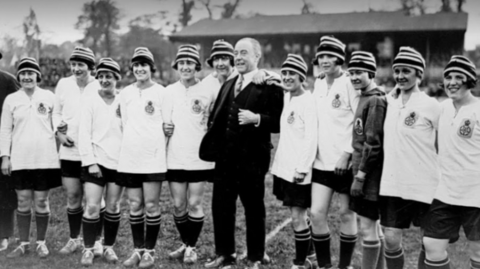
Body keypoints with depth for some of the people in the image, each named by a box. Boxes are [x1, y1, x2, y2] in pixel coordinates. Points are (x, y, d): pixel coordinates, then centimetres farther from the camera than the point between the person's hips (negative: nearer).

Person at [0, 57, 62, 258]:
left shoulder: (49, 97, 2)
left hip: (45, 159, -1)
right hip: (20, 160, 1)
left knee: (41, 202, 6)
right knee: (23, 202, 6)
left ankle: (41, 242, 20)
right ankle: (23, 243, 20)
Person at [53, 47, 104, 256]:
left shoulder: (100, 86, -8)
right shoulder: (63, 84, 4)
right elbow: (56, 112, 14)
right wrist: (59, 132, -2)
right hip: (68, 151, 3)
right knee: (72, 197, 11)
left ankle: (97, 241, 19)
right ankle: (74, 239, 27)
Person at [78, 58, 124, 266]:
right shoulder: (91, 101, 0)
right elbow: (84, 133, -3)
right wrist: (90, 161, -10)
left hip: (118, 161, 2)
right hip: (95, 161, -1)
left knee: (113, 207, 8)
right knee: (92, 207, -5)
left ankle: (109, 247, 21)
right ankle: (88, 249, 8)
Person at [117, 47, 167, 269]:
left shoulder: (161, 92, -1)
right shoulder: (125, 93, 9)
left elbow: (167, 124, 3)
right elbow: (124, 123, 15)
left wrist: (159, 145, 2)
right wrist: (132, 141, 10)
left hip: (153, 156, -3)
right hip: (129, 157, 3)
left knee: (151, 205, -1)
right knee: (134, 205, 8)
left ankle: (149, 251, 11)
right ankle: (138, 249, 19)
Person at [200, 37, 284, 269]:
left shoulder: (269, 85, -7)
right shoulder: (227, 85, 17)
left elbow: (279, 122, -14)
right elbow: (217, 118, 20)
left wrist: (256, 118, -26)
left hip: (251, 159, -6)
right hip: (225, 157, 7)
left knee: (254, 209, 7)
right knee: (220, 206, 11)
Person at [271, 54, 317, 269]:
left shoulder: (307, 100, -13)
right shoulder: (286, 97, 9)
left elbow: (311, 138, -17)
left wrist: (302, 168, -21)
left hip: (298, 170, -7)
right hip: (284, 167, 8)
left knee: (297, 217, -1)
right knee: (296, 215, 15)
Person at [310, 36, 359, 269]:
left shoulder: (350, 84, -9)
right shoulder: (318, 84, 11)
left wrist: (347, 154, -16)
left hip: (346, 162, -5)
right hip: (322, 161, 5)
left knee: (346, 214, 7)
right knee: (317, 213, 1)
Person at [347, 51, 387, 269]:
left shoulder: (376, 100, -15)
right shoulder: (364, 98, 13)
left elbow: (373, 143, -19)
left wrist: (360, 176, -18)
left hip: (369, 173, -10)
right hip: (363, 168, 10)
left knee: (367, 227, -2)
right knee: (372, 225, 17)